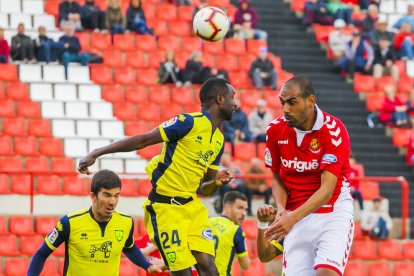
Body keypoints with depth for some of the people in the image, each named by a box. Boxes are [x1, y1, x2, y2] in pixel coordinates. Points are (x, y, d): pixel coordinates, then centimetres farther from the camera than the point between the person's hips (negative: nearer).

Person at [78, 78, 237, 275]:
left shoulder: (218, 140, 11)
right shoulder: (189, 123, -12)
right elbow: (141, 141, -13)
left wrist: (216, 183, -5)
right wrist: (96, 153, -17)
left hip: (192, 205, 7)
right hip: (164, 206, -7)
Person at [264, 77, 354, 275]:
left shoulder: (333, 130, -17)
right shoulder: (276, 130, -2)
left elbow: (327, 189, -23)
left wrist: (292, 218, -34)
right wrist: (281, 208, -10)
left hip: (334, 212, -4)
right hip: (295, 216, 4)